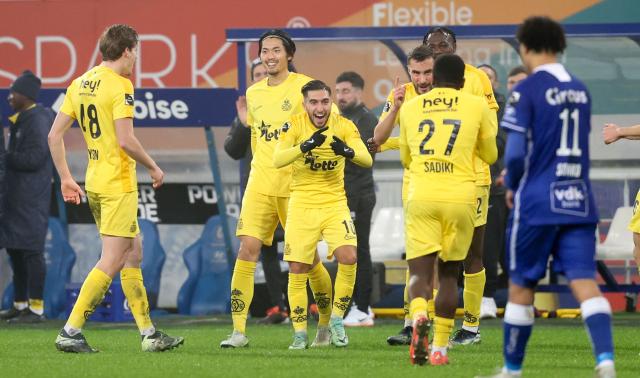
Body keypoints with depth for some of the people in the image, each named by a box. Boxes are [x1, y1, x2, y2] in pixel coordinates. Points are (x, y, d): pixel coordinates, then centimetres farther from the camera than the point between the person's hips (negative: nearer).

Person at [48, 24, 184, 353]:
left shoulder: (80, 84, 10)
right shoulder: (119, 85, -14)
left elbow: (54, 135, 10)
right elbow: (126, 140, -21)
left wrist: (66, 178, 16)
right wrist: (153, 167, -6)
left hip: (94, 183, 9)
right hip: (118, 184, -9)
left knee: (133, 254, 14)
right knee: (111, 262, -6)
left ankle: (149, 334, 17)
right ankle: (71, 332, -10)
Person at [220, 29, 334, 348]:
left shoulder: (304, 87, -4)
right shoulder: (253, 93, 12)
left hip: (296, 185, -4)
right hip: (259, 184, 4)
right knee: (247, 250, -9)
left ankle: (327, 323, 23)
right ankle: (238, 331, -9)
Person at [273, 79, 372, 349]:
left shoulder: (344, 126, -5)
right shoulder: (294, 125, -9)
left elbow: (367, 160, -15)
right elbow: (277, 160, -23)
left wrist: (348, 152, -36)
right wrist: (304, 146, -38)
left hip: (334, 203, 1)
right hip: (301, 205, -1)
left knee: (349, 257, -19)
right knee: (297, 270, -3)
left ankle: (336, 320, 0)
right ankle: (300, 334, 10)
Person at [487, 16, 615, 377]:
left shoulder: (528, 90, -7)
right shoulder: (581, 90, 12)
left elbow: (516, 153, -13)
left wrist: (512, 186, 7)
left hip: (536, 203, -4)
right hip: (579, 203, 4)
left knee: (521, 286, 8)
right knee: (584, 280, -4)